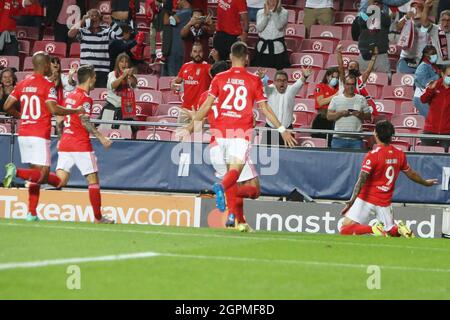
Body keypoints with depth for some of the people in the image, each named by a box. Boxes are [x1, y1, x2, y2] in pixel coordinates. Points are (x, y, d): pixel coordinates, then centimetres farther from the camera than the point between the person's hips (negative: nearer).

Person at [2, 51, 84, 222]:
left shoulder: (22, 84, 11)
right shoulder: (47, 85, -7)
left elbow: (7, 106, 10)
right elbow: (53, 109, -18)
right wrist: (76, 111, -5)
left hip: (23, 135, 7)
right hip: (40, 135, -7)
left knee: (36, 173, 14)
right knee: (43, 175, -5)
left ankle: (31, 213, 9)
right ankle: (16, 172, -29)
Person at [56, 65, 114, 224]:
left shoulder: (69, 96, 14)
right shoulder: (85, 98, -10)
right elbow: (85, 122, -20)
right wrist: (101, 137, -19)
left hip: (65, 144, 7)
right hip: (81, 144, -7)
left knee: (60, 181, 2)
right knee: (93, 180, 3)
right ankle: (98, 217, 4)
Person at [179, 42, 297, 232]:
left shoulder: (219, 79, 6)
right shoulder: (254, 81, 3)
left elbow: (207, 106, 2)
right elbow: (264, 109, 3)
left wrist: (190, 127, 7)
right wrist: (282, 129, 10)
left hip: (221, 130, 3)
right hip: (242, 131, -3)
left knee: (231, 171, 12)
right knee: (235, 170, -10)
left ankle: (239, 220, 13)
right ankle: (221, 187, -46)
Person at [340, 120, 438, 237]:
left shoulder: (373, 155, -13)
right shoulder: (399, 154, 3)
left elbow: (362, 179, -21)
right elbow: (411, 174, 17)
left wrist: (352, 200, -25)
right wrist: (425, 182, 36)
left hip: (367, 198, -5)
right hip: (385, 201, 5)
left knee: (346, 228, -7)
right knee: (391, 231, 21)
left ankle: (373, 230, -28)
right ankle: (399, 229, -13)